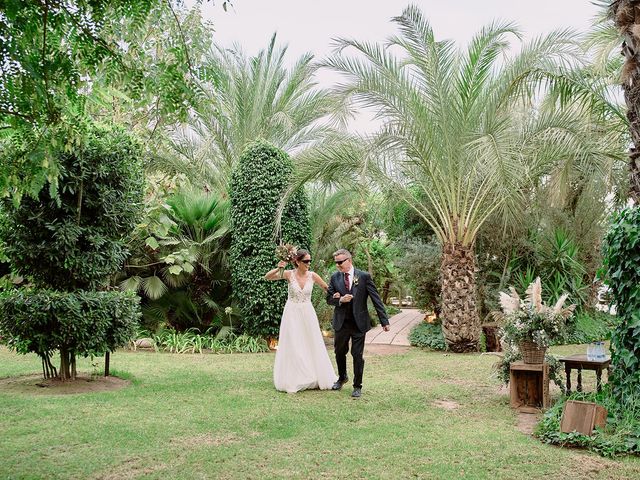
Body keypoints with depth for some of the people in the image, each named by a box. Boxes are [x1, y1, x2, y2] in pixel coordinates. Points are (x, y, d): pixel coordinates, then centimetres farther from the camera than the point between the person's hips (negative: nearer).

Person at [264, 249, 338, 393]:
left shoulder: (312, 275, -3)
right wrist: (278, 269, -30)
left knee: (312, 345, 7)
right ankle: (293, 380, 9)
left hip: (307, 313, 2)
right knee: (292, 347, 0)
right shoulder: (289, 274, -9)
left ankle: (315, 378, 20)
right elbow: (267, 277, -13)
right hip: (292, 313, -2)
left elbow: (327, 288, 8)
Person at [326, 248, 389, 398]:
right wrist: (340, 300, -17)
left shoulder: (364, 276, -8)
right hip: (341, 322, 3)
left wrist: (384, 321, -10)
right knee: (339, 352, 17)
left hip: (359, 322, -3)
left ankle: (357, 386, 19)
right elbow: (329, 298, 6)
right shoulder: (334, 278, 1)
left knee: (357, 355, 2)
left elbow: (376, 299, -7)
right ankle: (342, 377, 43)